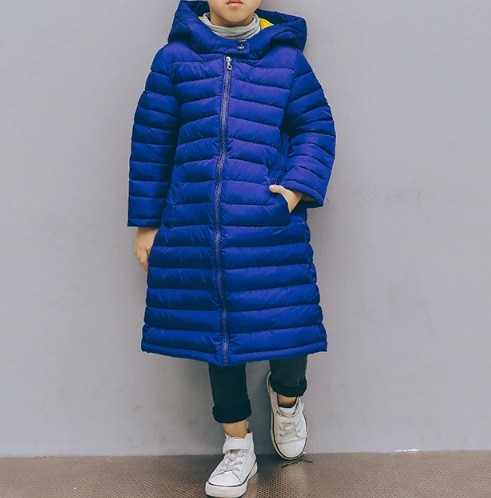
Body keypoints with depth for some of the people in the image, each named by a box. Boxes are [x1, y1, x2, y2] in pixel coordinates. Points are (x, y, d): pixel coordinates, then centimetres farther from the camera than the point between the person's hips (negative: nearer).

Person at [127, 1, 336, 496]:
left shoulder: (286, 57, 7)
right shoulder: (176, 56, 7)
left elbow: (316, 127, 8)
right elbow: (151, 141, 8)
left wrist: (298, 188, -9)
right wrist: (147, 224, 7)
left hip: (271, 230, -1)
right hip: (194, 230, 1)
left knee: (285, 326, -3)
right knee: (215, 332, 10)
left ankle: (287, 394, 35)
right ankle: (238, 447, 30)